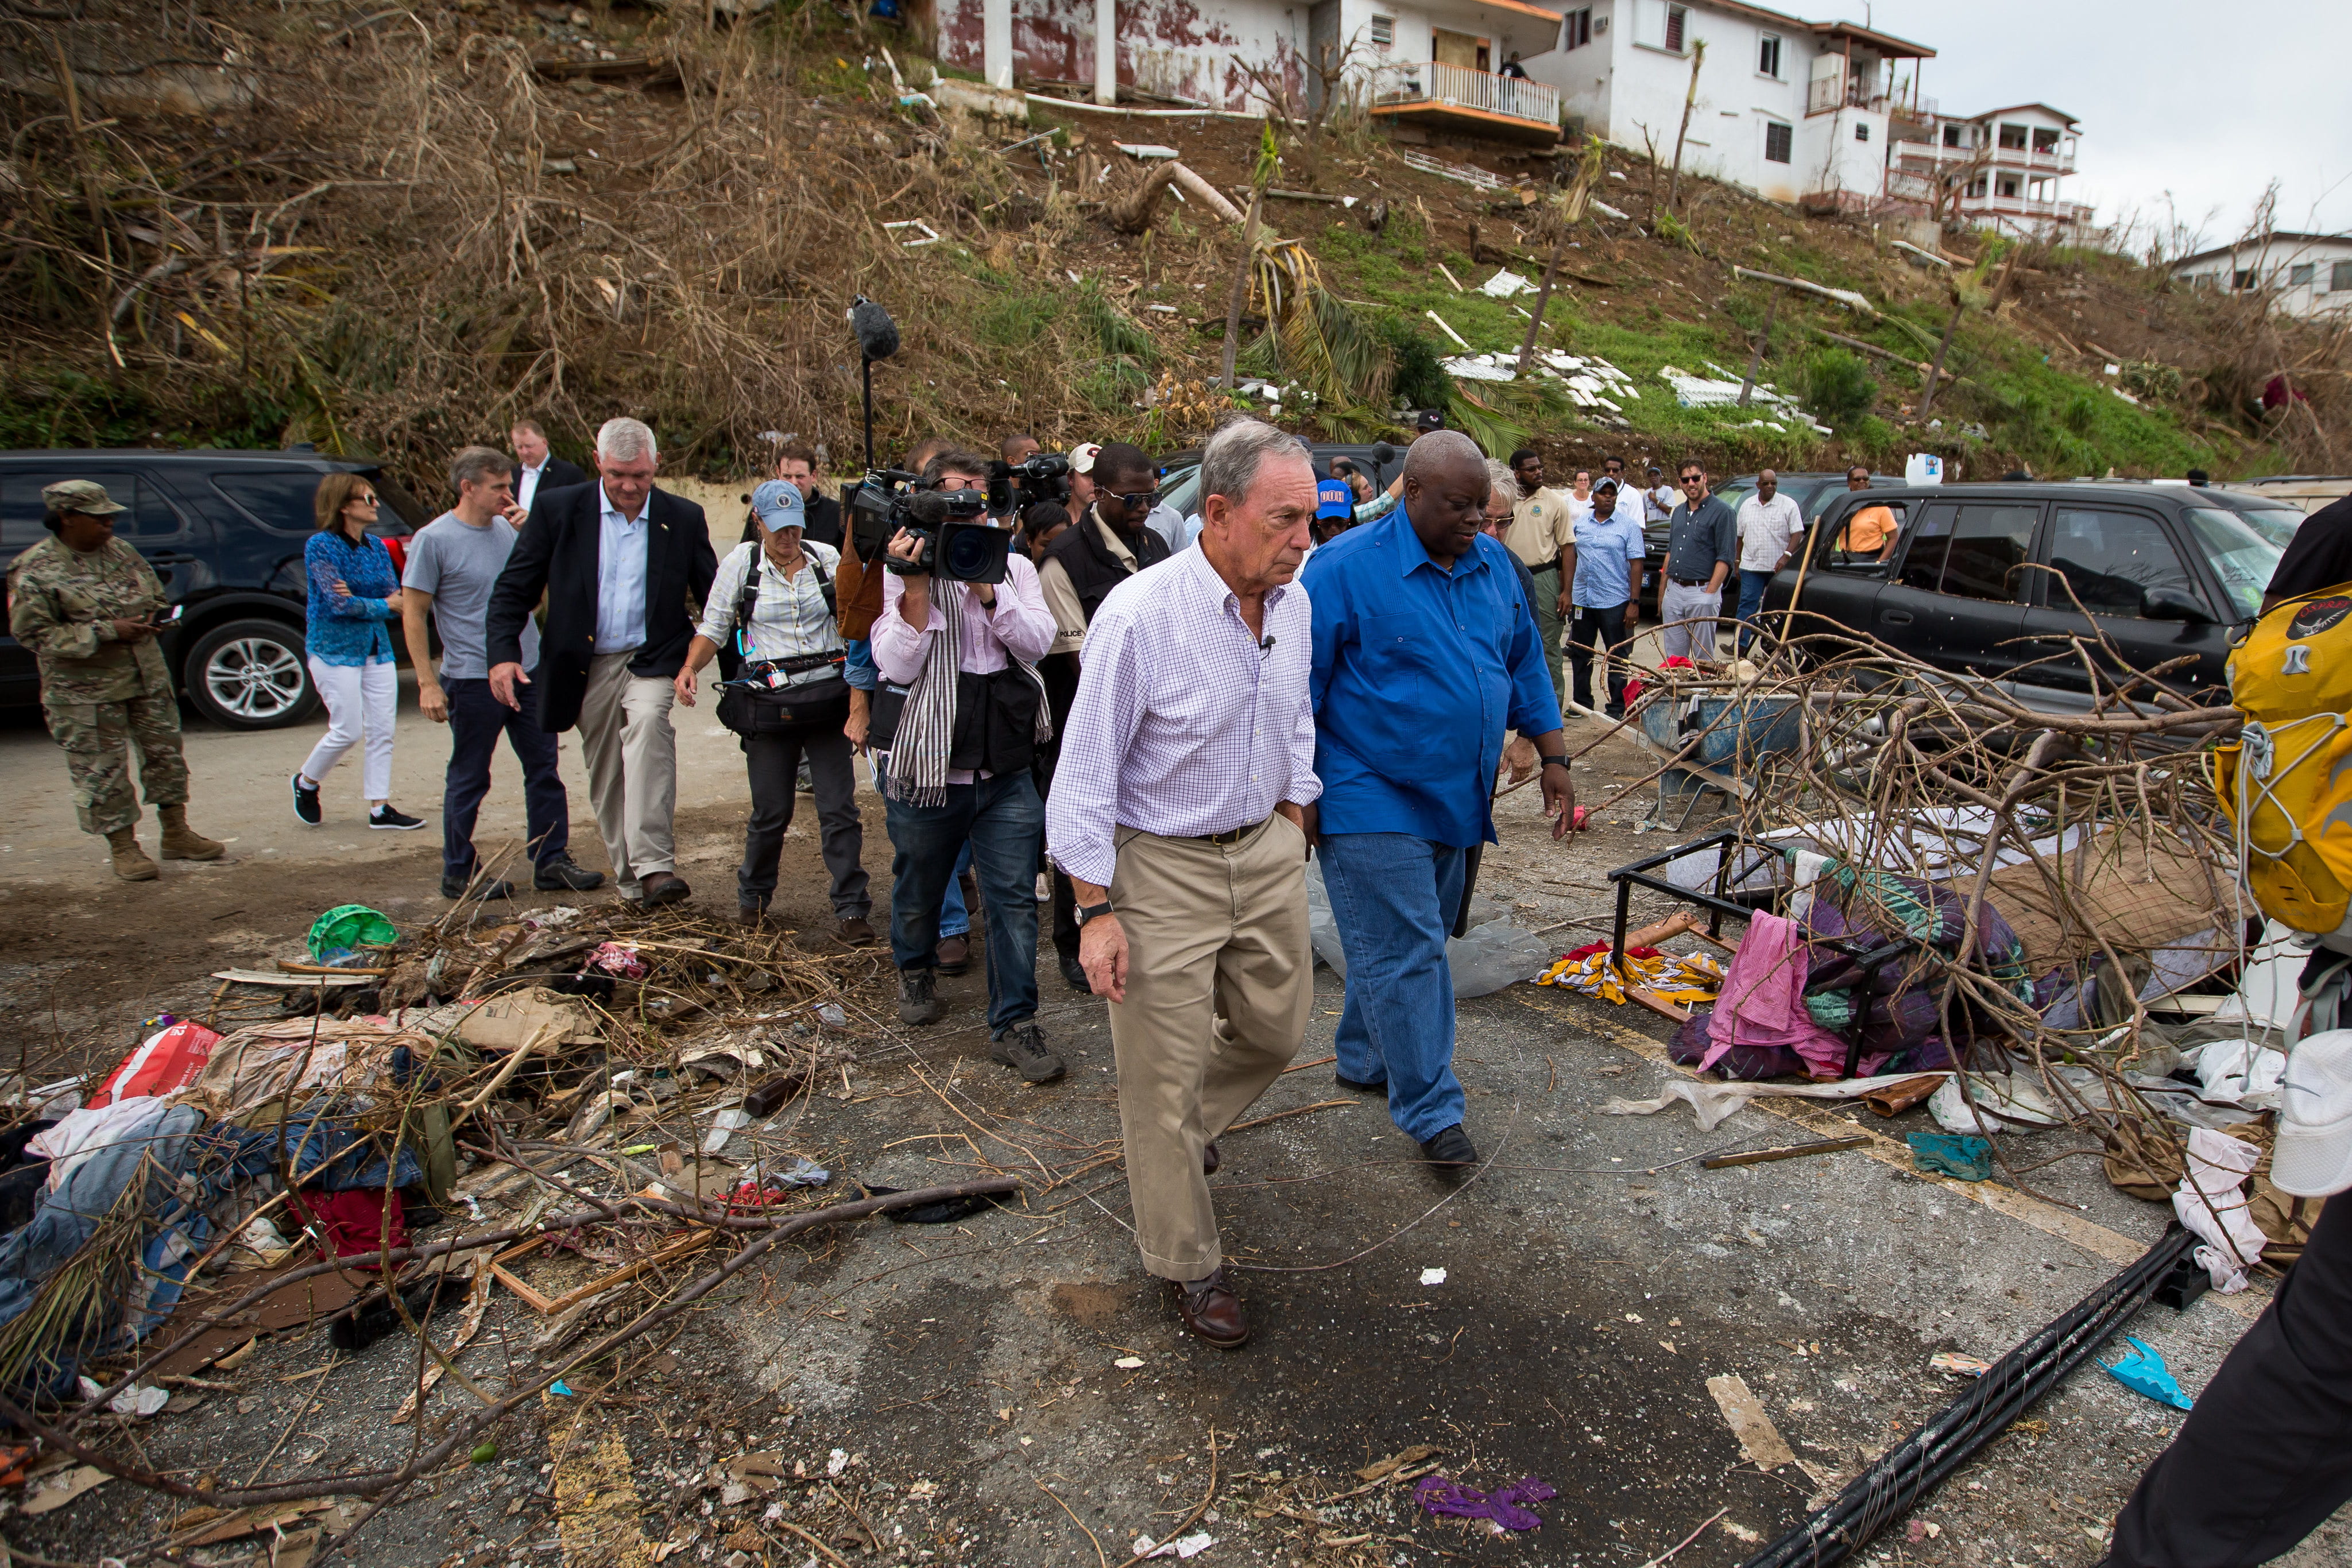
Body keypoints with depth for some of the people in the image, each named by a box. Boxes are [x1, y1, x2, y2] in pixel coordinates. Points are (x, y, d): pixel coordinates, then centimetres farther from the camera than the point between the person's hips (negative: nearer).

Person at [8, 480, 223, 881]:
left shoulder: (120, 551, 7)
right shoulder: (35, 572, -12)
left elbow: (155, 590, 22)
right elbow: (35, 634, -16)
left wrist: (153, 613, -1)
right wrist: (107, 631, -22)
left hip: (147, 677, 6)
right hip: (86, 691, -6)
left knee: (165, 752, 11)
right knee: (102, 770, 1)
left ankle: (176, 834, 24)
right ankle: (123, 848, 12)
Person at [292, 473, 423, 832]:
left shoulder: (376, 546, 9)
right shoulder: (321, 545, -9)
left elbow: (396, 597, 1)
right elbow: (338, 604, -15)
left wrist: (357, 600, -17)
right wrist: (383, 605, -5)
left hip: (377, 649, 6)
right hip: (335, 650, -6)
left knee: (382, 731, 2)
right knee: (347, 731, -5)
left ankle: (380, 808, 7)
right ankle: (305, 783, 22)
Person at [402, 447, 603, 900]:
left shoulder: (508, 528, 7)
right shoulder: (434, 539, -9)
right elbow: (413, 613, -8)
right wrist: (427, 683, -12)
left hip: (528, 671, 6)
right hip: (473, 679, -6)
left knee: (544, 770, 8)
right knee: (469, 779, 5)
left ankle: (552, 862, 17)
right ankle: (460, 874, 18)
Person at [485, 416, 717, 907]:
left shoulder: (684, 519, 2)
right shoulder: (559, 511, 0)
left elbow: (715, 597, 8)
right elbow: (513, 589, 2)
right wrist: (503, 653, -12)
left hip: (650, 660, -2)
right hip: (588, 667, 2)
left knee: (648, 721, -31)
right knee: (606, 777, 7)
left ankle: (655, 866, -34)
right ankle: (630, 881, 24)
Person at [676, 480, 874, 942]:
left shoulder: (827, 558, 5)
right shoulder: (741, 563, 2)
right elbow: (714, 627, 5)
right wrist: (688, 668, -12)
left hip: (828, 693, 1)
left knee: (839, 809, -3)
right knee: (771, 810, 5)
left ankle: (851, 910, 3)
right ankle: (753, 896, 29)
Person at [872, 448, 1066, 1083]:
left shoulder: (1015, 568, 6)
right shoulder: (906, 572, -2)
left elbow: (1037, 642, -9)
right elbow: (898, 665, -13)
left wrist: (984, 585, -18)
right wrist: (918, 584, -21)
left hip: (1007, 769, 1)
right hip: (929, 766, -1)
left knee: (1014, 899, 0)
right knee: (918, 889, 18)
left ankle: (1014, 1024, 11)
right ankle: (914, 970, 48)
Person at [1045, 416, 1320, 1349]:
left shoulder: (1293, 605, -1)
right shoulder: (1139, 617, -23)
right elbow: (1087, 774, -18)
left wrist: (1290, 832, 13)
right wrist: (1096, 912, -17)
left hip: (1266, 852, 7)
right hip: (1161, 868, -6)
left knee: (1278, 1028, 20)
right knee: (1166, 1075, 8)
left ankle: (1182, 1132, 50)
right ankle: (1186, 1263, 29)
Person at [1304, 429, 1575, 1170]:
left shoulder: (1493, 564, 8)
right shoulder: (1346, 568, -13)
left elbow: (1525, 665, 17)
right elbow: (1299, 689, -12)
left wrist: (1553, 759, 13)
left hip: (1451, 799, 8)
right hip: (1371, 801, -7)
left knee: (1415, 940, 17)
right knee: (1403, 953, -6)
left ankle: (1365, 1061, 35)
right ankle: (1431, 1112, 4)